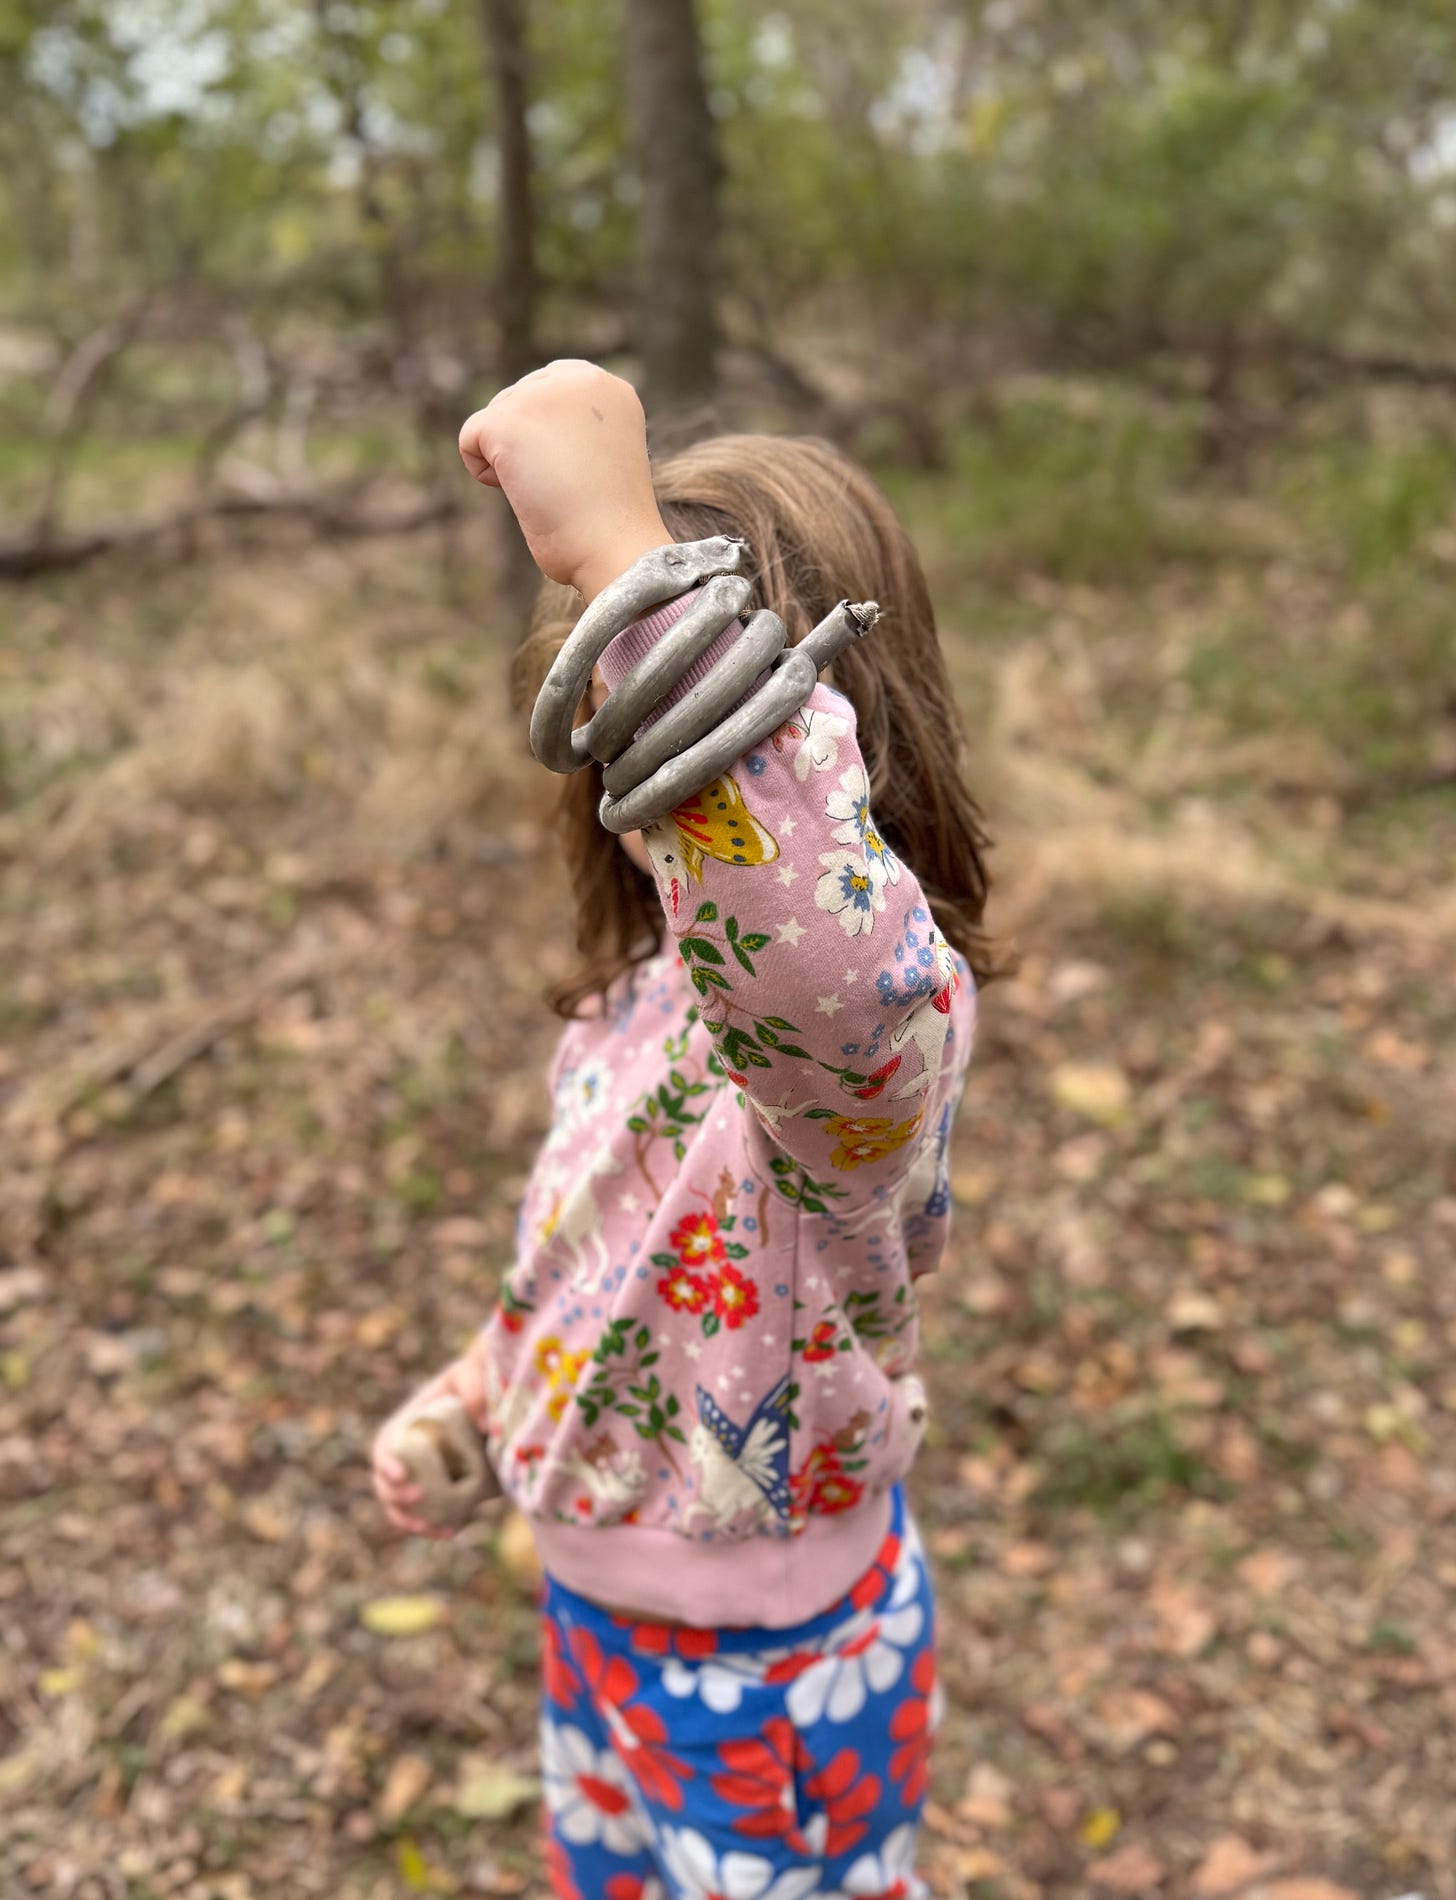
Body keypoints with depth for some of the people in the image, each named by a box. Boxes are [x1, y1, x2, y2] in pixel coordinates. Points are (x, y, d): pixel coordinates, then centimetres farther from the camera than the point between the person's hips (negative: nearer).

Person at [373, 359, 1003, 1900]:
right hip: (598, 1594, 8)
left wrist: (626, 555, -62)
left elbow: (826, 969, -61)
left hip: (771, 1668, -7)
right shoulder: (660, 970, -4)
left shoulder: (893, 1003, -34)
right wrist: (480, 1384, 13)